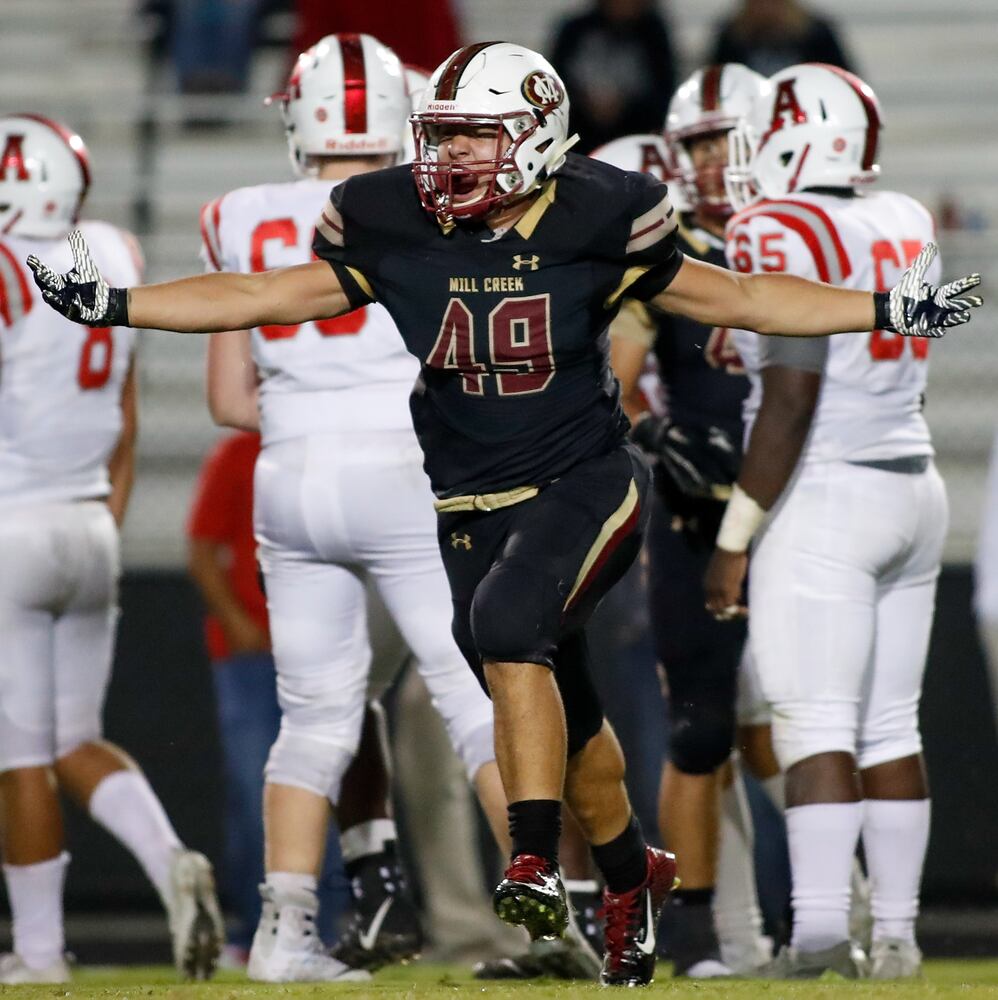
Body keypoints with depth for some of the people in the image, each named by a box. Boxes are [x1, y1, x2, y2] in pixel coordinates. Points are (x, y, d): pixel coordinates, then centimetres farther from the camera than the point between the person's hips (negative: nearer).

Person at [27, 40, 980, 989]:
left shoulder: (589, 224, -10)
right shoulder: (393, 233, -4)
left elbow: (733, 298, 0)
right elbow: (258, 296, 1)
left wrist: (882, 310, -6)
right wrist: (113, 305, -7)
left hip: (584, 483, -4)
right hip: (473, 508, 4)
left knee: (507, 621, -31)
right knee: (557, 706, 13)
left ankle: (535, 860, -30)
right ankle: (631, 876, 36)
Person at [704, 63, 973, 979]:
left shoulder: (780, 235, -14)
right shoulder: (904, 226, 9)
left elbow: (791, 402, -18)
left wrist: (735, 537, -14)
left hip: (824, 500, -7)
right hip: (915, 488, 8)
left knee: (816, 725, -8)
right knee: (889, 726, 9)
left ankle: (820, 931, -13)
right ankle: (896, 930, 9)